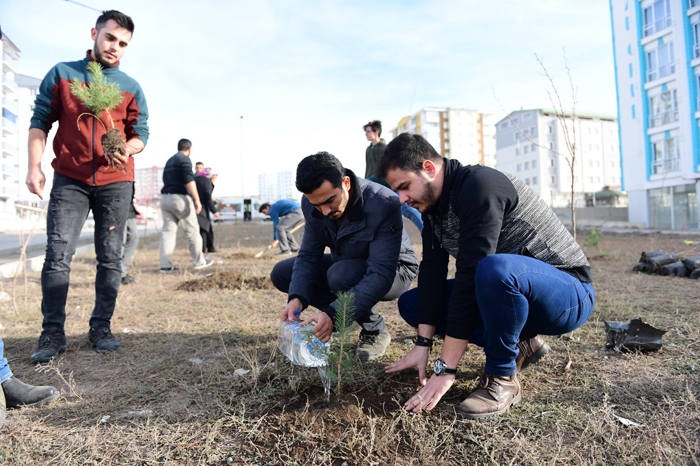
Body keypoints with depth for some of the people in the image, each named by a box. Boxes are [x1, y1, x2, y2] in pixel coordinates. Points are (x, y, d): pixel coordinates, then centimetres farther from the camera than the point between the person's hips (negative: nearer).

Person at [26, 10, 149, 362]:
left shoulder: (131, 88, 10)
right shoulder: (62, 73, 10)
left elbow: (141, 134, 6)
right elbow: (40, 122, 7)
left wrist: (126, 149, -17)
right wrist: (35, 166, -4)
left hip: (116, 183, 1)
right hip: (70, 180, 0)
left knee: (110, 258, 1)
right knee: (57, 256, -6)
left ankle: (101, 328, 10)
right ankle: (53, 333, 3)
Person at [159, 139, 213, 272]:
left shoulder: (169, 161, 22)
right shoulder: (184, 159, -4)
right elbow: (189, 180, -16)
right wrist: (197, 199, -19)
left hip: (165, 198, 8)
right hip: (180, 198, -8)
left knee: (168, 231, 4)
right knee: (192, 230, 2)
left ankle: (165, 265, -1)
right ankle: (199, 261, 8)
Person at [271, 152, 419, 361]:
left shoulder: (384, 204, -34)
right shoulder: (312, 204, -16)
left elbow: (381, 275, -38)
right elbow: (309, 255, -12)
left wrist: (333, 314, -46)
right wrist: (297, 298, -30)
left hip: (394, 271, -6)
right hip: (346, 266, 6)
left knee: (340, 275, -36)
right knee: (281, 273, -6)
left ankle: (375, 329, -7)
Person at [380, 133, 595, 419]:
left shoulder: (479, 185, -25)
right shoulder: (434, 202, 1)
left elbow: (470, 275, -31)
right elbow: (432, 270, -3)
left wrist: (445, 369, -29)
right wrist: (422, 344, -9)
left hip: (569, 293, -8)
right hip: (510, 293, 8)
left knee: (494, 269, -41)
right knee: (411, 303, 3)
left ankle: (502, 379, -15)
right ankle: (520, 344, 6)